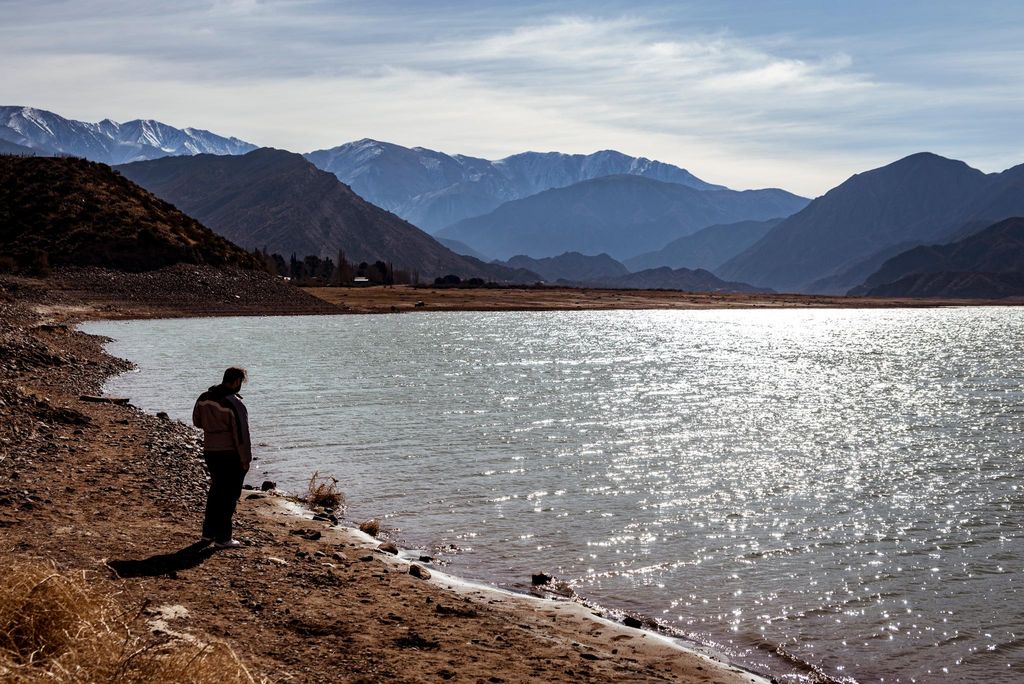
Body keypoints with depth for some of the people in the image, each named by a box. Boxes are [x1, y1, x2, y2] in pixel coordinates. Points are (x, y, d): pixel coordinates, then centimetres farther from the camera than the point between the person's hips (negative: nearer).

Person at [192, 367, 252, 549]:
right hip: (231, 455, -7)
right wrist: (246, 459, -11)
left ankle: (208, 532, 29)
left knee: (216, 491, 22)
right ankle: (222, 538, 5)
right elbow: (241, 435, -19)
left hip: (210, 451, 7)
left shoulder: (204, 398, 2)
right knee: (229, 496, 2)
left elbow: (197, 421, 17)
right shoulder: (234, 405, -20)